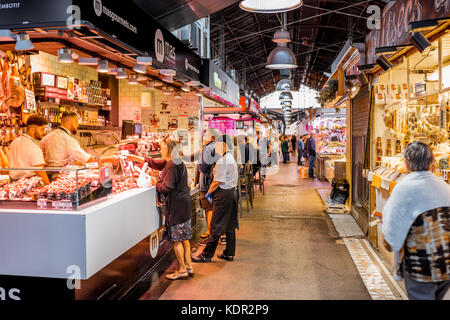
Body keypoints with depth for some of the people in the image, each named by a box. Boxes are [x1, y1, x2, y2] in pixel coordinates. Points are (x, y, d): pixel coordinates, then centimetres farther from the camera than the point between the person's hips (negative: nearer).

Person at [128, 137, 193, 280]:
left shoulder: (172, 165, -17)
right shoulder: (177, 162, 14)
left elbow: (167, 187, -21)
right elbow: (154, 163, 24)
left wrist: (155, 183, -3)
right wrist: (136, 158, 26)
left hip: (176, 204, -10)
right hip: (184, 203, 10)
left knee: (176, 239, -2)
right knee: (184, 237, 15)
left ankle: (182, 270, 5)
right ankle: (188, 266, 22)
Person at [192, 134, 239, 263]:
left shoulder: (222, 161, -18)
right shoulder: (231, 159, 13)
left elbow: (217, 181, -19)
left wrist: (209, 192, -3)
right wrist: (213, 191, 12)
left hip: (223, 194, -10)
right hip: (231, 192, 10)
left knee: (216, 226, -3)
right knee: (230, 225, 14)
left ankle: (206, 255, 5)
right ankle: (229, 254, 22)